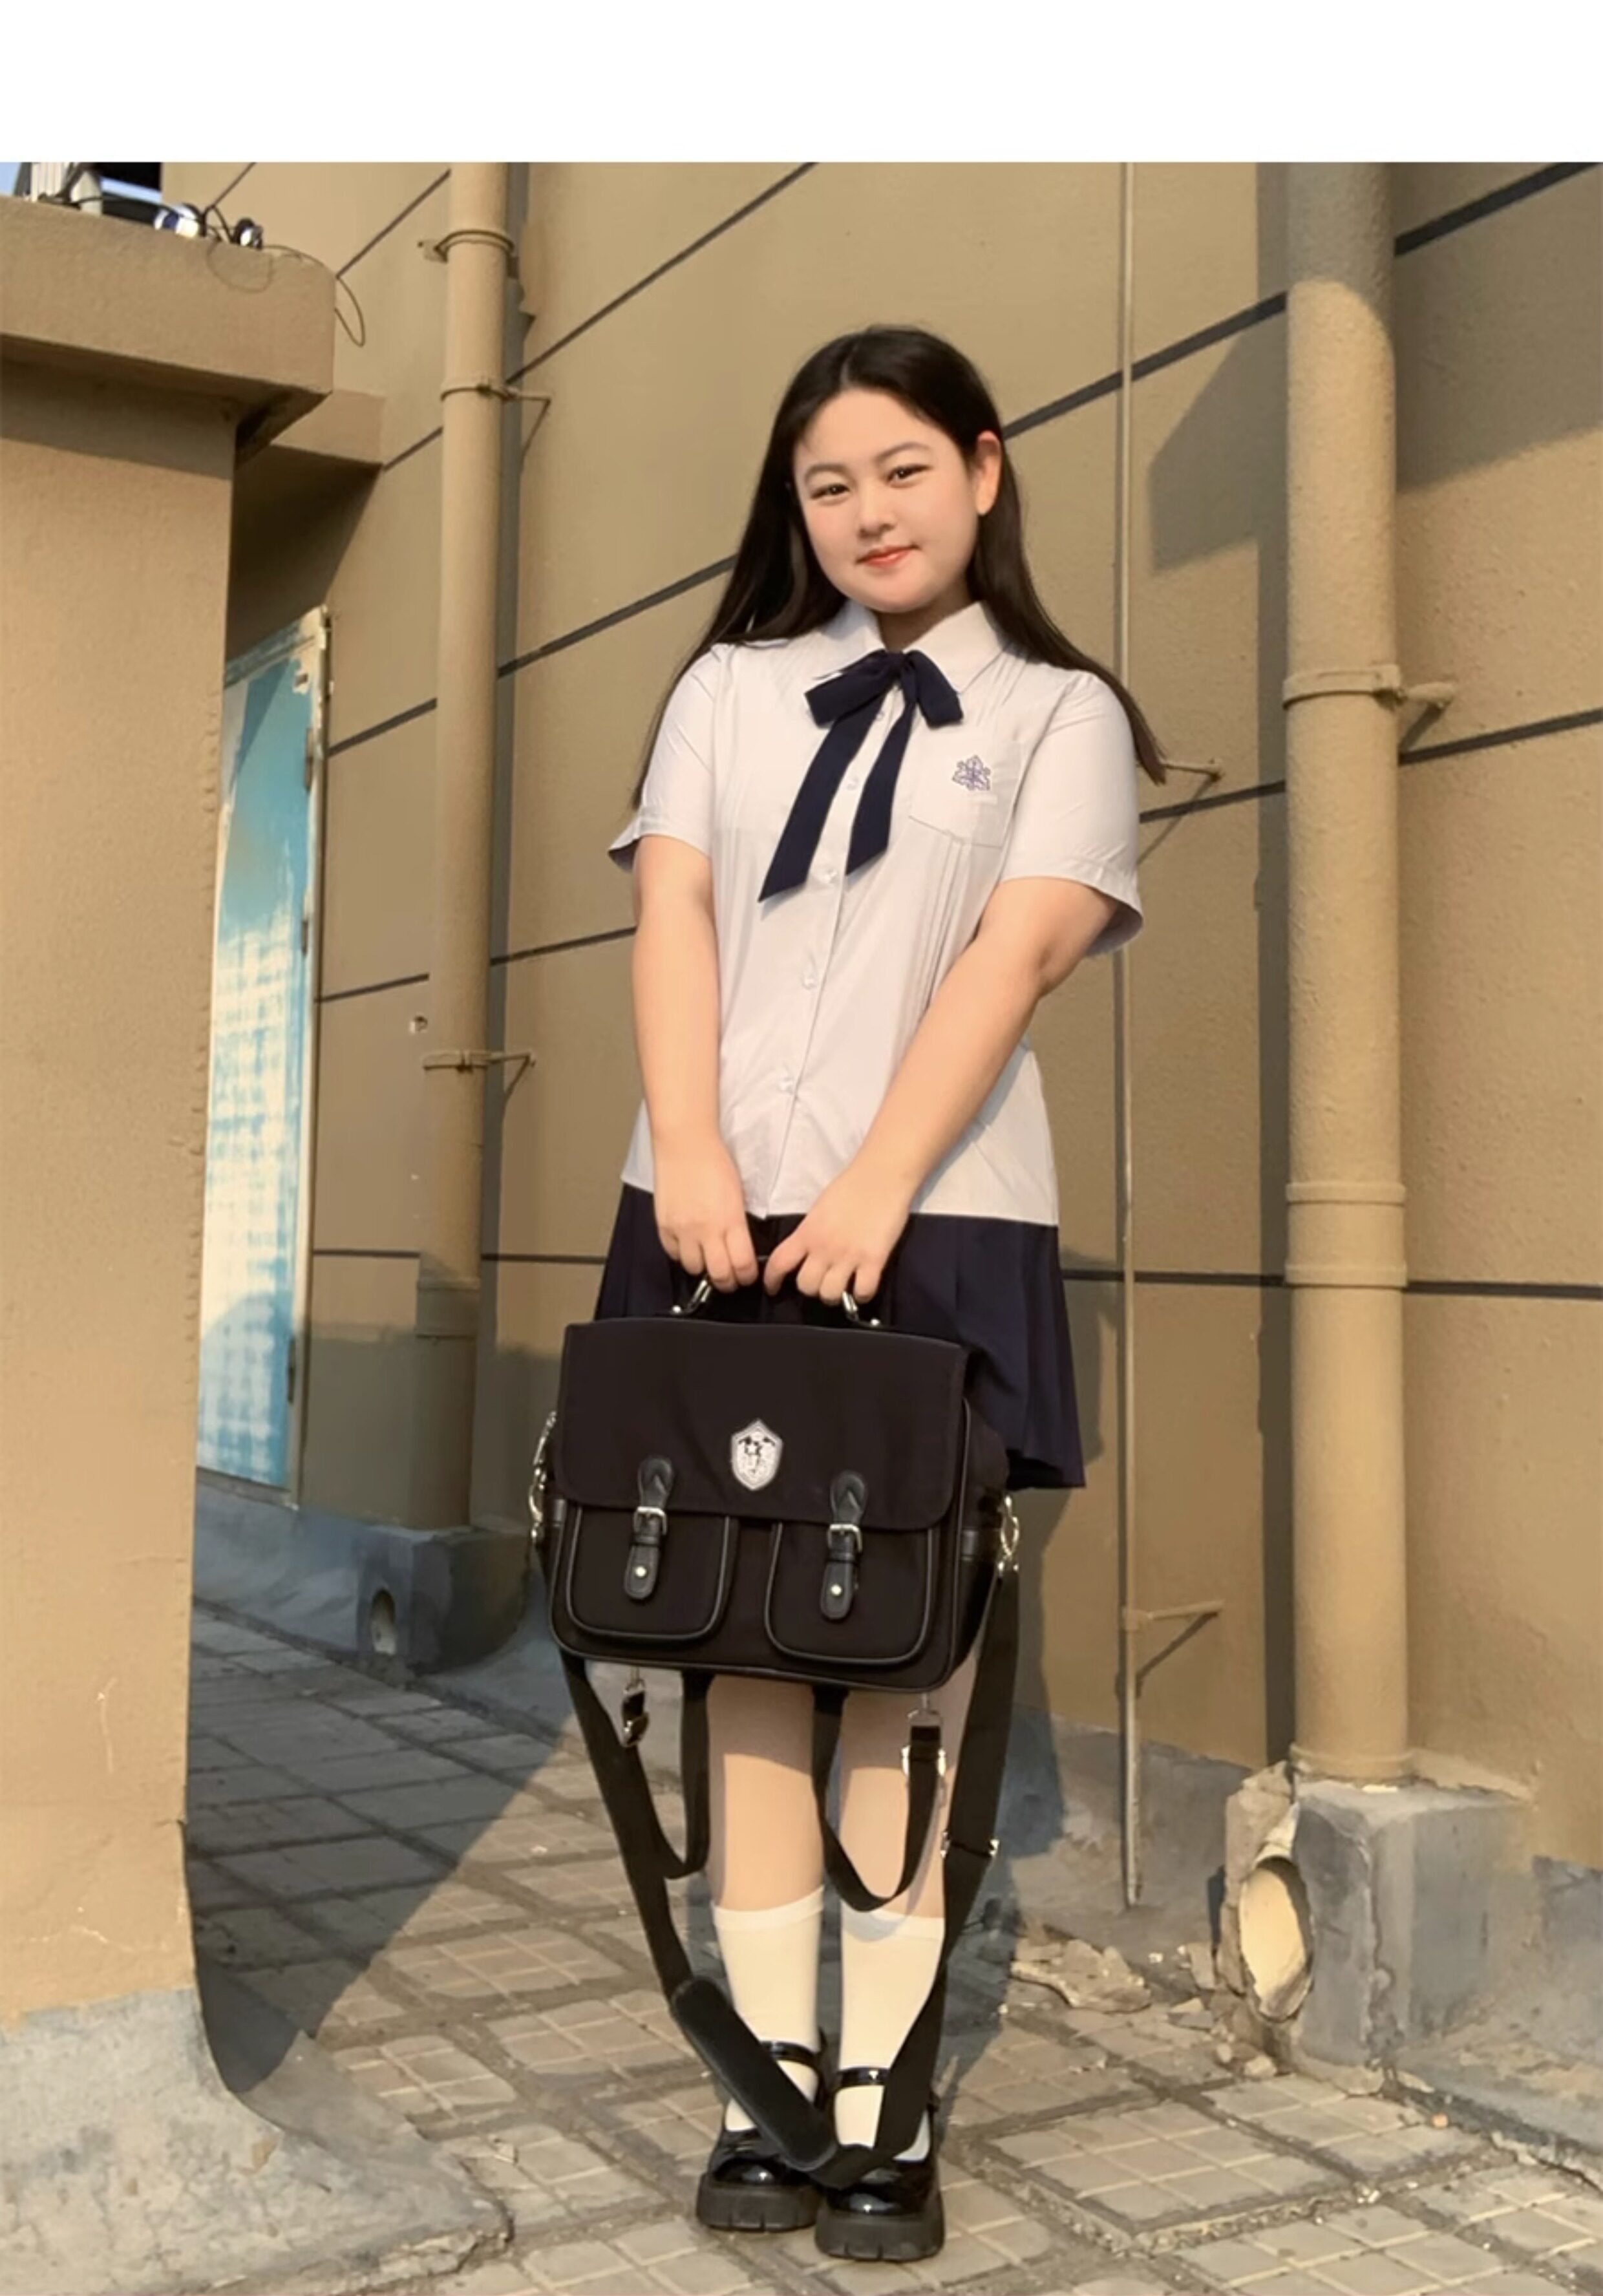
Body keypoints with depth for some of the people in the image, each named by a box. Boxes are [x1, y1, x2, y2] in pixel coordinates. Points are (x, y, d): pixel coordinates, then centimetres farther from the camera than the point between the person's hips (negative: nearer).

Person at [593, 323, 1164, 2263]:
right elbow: (672, 906, 5)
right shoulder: (727, 686, 17)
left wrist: (875, 1188, -15)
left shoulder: (1060, 712, 10)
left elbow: (1018, 952, -3)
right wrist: (689, 1149, -11)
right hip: (720, 1212, 2)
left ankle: (882, 2105, 6)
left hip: (937, 1219, -2)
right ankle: (767, 2083, 10)